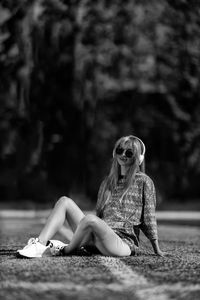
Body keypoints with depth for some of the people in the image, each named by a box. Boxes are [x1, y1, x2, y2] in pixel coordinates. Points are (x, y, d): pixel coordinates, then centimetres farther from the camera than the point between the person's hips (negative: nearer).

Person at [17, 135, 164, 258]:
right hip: (97, 239, 7)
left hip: (124, 242, -7)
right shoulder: (107, 182, 21)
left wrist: (156, 249, 4)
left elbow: (149, 217, 4)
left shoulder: (143, 181, 3)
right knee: (65, 202, -5)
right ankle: (39, 245, -21)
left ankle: (66, 250, -10)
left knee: (90, 219, -36)